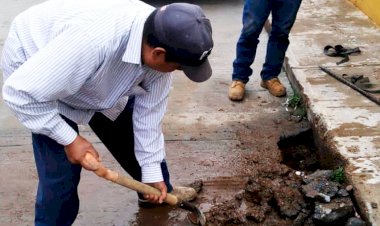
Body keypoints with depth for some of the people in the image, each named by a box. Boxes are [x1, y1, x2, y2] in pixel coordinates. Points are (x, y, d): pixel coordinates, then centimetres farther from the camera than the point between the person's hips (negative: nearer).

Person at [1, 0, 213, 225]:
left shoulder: (160, 41, -23)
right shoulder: (93, 40, -47)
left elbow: (150, 111, -10)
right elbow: (22, 92, -36)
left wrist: (152, 171, -4)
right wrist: (69, 138, -28)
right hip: (35, 77, -6)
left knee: (131, 130, 11)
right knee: (61, 171, -10)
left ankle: (163, 191, 37)